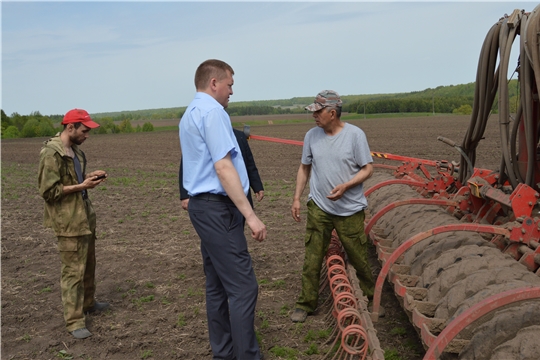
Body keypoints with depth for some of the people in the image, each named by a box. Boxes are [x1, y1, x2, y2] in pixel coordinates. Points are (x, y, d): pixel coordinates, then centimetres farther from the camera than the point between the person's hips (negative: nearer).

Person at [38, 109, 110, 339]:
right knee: (73, 270, -4)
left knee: (88, 264, 20)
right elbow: (49, 191, -19)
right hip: (69, 221, -9)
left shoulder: (74, 150, 10)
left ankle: (88, 303, 37)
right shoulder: (51, 153, -17)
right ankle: (74, 321, 5)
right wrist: (82, 186, -19)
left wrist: (89, 176, 4)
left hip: (85, 216, 9)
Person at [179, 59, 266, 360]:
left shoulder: (190, 114, 19)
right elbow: (223, 168, -22)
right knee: (243, 287, -7)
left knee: (218, 284, 14)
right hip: (218, 208, -11)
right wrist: (251, 216, -22)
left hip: (204, 206, 11)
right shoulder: (212, 111, -13)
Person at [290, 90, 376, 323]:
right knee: (312, 259, 3)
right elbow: (304, 168, 13)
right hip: (318, 208, 3)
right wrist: (296, 198, 8)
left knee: (359, 257, 9)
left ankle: (371, 295, 33)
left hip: (350, 209, -2)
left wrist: (345, 186, -21)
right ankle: (306, 304, 16)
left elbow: (367, 169, -6)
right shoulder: (312, 136, 4)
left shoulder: (355, 135, -8)